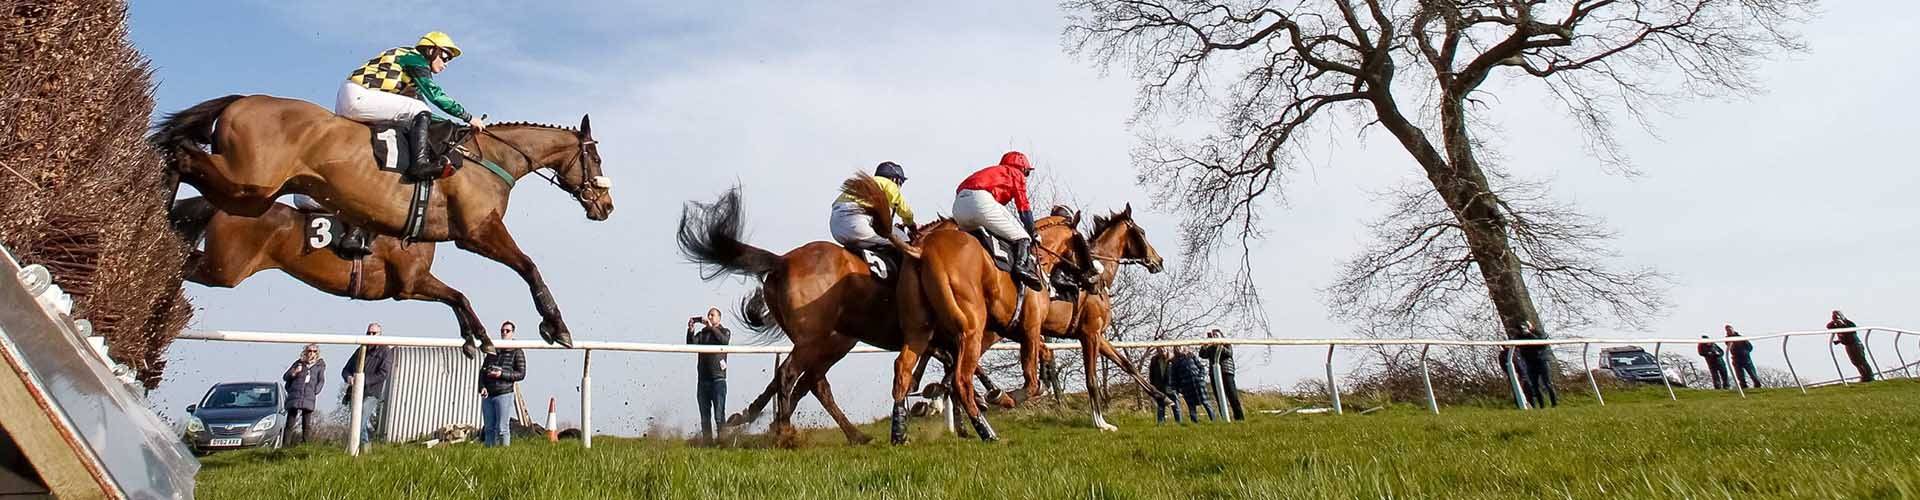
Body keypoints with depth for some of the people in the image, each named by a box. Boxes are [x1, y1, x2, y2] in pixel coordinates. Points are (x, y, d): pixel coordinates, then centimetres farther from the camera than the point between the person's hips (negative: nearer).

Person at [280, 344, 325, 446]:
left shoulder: (320, 365, 11)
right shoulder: (299, 363, 12)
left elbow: (321, 381, 8)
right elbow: (285, 377, 14)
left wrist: (315, 391, -5)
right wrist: (295, 372, -6)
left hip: (309, 398, 0)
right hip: (294, 396, 0)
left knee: (307, 426, -1)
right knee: (290, 424, -2)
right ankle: (285, 445, 0)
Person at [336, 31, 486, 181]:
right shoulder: (416, 59, -3)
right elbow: (435, 95, -10)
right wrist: (469, 118, -8)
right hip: (357, 96, -10)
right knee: (419, 111, -15)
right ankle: (420, 163, -31)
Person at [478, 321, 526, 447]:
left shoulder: (517, 352, 3)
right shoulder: (493, 350, 19)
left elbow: (521, 374, -4)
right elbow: (482, 370, 17)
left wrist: (502, 374, -16)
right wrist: (482, 387, 0)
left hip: (504, 394, -5)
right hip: (488, 395, 5)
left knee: (502, 429, -7)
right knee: (488, 428, 8)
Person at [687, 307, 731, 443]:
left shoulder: (724, 331, 7)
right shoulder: (702, 333, 14)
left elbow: (724, 340, -16)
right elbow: (691, 344, -3)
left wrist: (711, 327, -20)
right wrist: (691, 331, -18)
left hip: (718, 379, -4)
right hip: (703, 379, 4)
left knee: (719, 415, -8)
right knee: (704, 415, 7)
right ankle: (707, 440, 12)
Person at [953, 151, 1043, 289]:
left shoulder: (993, 171, 40)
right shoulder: (1016, 174, 21)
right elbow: (1024, 207, 16)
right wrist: (1032, 235, 24)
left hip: (958, 205, 7)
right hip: (981, 201, -7)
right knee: (1022, 238, 1)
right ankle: (1023, 265, -24)